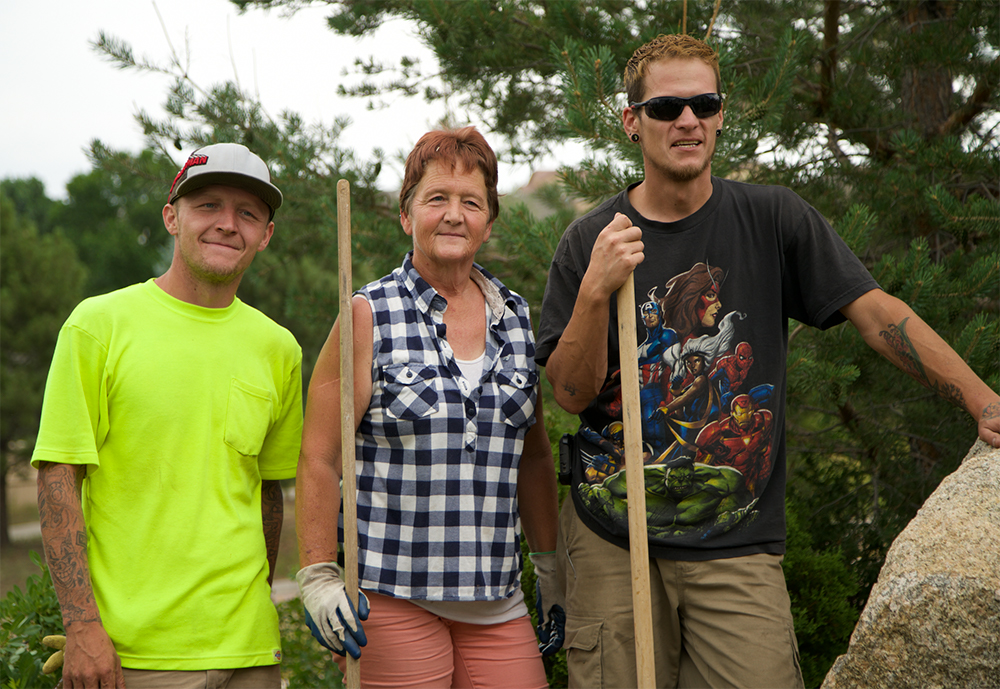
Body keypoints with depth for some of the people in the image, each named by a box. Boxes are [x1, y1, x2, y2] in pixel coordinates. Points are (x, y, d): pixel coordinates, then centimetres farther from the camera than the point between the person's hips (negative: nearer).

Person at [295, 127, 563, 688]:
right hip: (391, 596, -4)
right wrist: (318, 576, -10)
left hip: (496, 603, 4)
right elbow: (319, 458, -5)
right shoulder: (370, 316, -3)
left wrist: (551, 569, 17)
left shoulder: (517, 318, 11)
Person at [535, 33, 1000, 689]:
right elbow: (572, 392, -3)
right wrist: (596, 291, -19)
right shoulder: (591, 241, 2)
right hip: (610, 543, 1)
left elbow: (876, 311, -4)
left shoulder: (773, 219, 2)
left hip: (735, 546, 0)